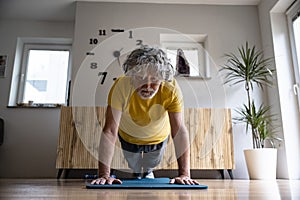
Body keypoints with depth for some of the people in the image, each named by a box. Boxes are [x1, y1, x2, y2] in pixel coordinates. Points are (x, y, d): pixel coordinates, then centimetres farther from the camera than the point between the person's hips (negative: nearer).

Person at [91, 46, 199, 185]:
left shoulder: (171, 89, -37)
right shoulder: (121, 87, -40)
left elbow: (179, 131, -38)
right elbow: (110, 131, -41)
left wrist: (184, 173, -44)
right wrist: (104, 174, -44)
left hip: (158, 137, 1)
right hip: (129, 137, -1)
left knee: (151, 165, 28)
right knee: (135, 167, 24)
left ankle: (148, 172, 67)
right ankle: (137, 172, 63)